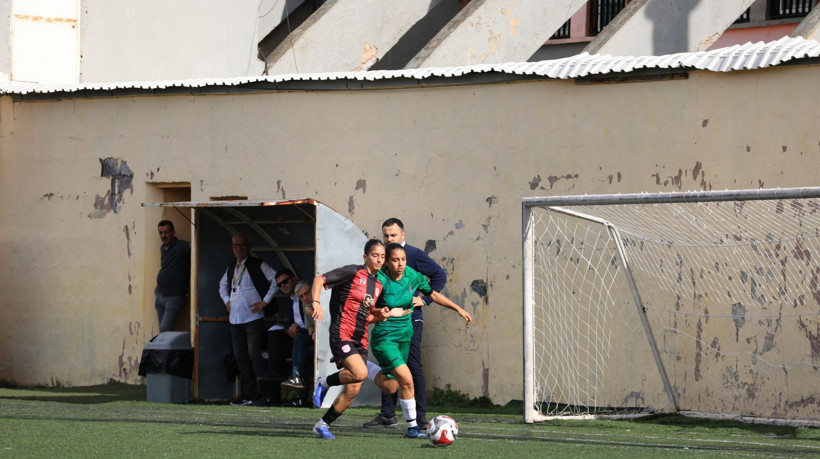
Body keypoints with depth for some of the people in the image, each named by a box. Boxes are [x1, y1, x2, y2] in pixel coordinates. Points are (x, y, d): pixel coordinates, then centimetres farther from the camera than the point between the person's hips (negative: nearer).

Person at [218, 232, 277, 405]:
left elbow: (276, 280, -9)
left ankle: (261, 393, -10)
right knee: (240, 357, 6)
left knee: (254, 354, -13)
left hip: (253, 318, -7)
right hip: (235, 319, 7)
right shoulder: (231, 268, 15)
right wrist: (227, 301, 17)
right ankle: (248, 393, 9)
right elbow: (223, 284, 34)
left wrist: (265, 301, -11)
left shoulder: (258, 266, -5)